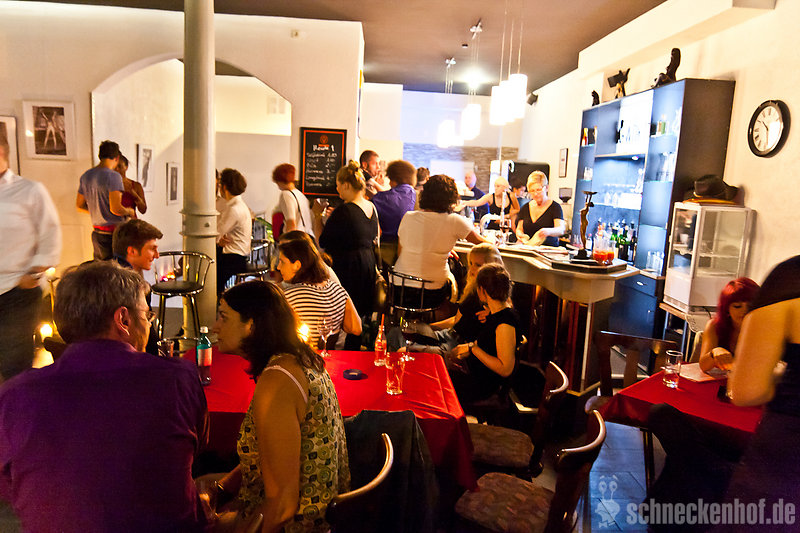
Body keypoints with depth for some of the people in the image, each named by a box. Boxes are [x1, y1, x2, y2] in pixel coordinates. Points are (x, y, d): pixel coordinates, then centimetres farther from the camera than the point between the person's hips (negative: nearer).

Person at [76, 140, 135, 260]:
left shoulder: (86, 176, 10)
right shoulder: (113, 176, -14)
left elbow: (79, 206, 17)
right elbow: (116, 209, -21)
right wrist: (130, 211, -2)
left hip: (97, 232, 8)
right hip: (114, 233, -8)